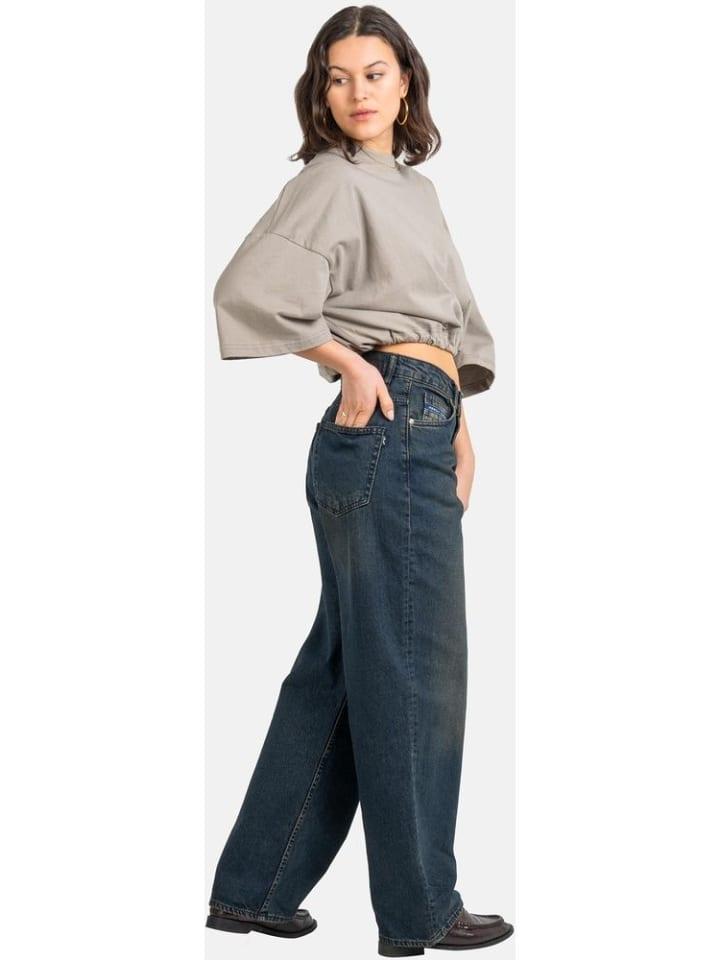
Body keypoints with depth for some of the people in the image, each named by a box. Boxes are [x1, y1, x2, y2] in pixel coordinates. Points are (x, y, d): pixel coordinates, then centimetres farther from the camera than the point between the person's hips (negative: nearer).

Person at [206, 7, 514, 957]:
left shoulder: (415, 188, 20)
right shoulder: (335, 183, -6)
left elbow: (451, 318, 25)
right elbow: (246, 292, -19)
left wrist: (458, 425, 13)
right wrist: (353, 365, -12)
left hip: (420, 432, 9)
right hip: (386, 428, -9)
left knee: (340, 667, 11)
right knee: (414, 669, -2)